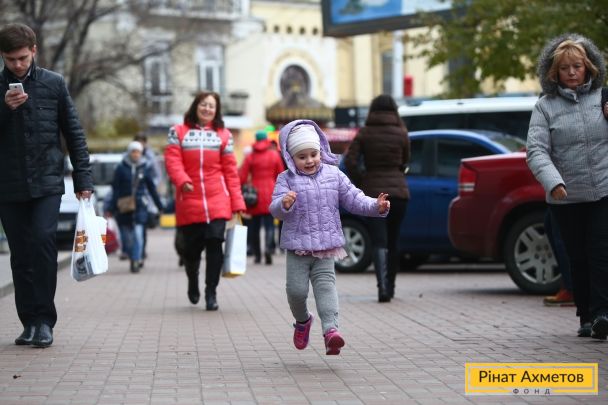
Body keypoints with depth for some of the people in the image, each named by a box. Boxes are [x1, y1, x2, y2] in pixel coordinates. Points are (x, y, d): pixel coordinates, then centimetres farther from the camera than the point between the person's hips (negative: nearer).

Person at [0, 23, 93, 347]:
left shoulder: (53, 84, 3)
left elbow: (74, 133, 6)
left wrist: (83, 179, 1)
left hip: (47, 182, -2)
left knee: (42, 240, -17)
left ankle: (43, 320, -11)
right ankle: (30, 322, 12)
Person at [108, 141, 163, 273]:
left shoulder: (145, 168, 5)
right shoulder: (121, 168, 1)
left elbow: (151, 187, 13)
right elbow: (115, 189, 1)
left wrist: (159, 206, 16)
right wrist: (112, 208, -3)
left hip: (140, 206, 0)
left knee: (138, 234, -13)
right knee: (127, 237, 5)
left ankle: (136, 261, -10)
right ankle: (136, 259, 24)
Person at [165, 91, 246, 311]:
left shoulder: (223, 135, 12)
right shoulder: (178, 132, 9)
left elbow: (230, 170, 9)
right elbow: (172, 160, -3)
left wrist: (237, 202, 3)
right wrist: (182, 180, -23)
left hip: (217, 201, 0)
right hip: (188, 201, 0)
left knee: (214, 243, -12)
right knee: (191, 247, 4)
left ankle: (211, 292, -4)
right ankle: (192, 282, 34)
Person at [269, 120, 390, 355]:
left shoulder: (334, 175, 6)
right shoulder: (286, 179, -2)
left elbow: (354, 200, 7)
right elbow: (275, 209, -12)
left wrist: (376, 206, -9)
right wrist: (284, 204, -36)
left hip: (326, 246, 1)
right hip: (297, 246, -1)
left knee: (325, 285, -9)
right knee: (296, 288, -2)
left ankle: (330, 329, -21)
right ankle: (302, 321, 27)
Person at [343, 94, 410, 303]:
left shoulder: (364, 134, -2)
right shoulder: (401, 133, 0)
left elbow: (350, 161, -9)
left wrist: (361, 181, 3)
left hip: (373, 192, -1)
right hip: (398, 190, 2)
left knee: (379, 241, -8)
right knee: (393, 240, 14)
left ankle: (383, 287, -25)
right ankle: (390, 286, 23)